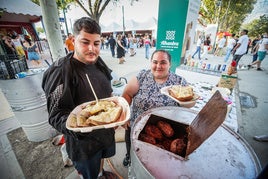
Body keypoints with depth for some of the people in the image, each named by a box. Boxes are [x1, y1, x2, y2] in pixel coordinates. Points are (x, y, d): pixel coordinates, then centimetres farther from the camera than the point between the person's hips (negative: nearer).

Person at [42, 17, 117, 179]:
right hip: (84, 141, -6)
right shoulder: (60, 72, -24)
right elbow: (56, 115, -22)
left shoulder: (99, 64, -3)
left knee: (102, 156, 34)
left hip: (106, 130, 7)